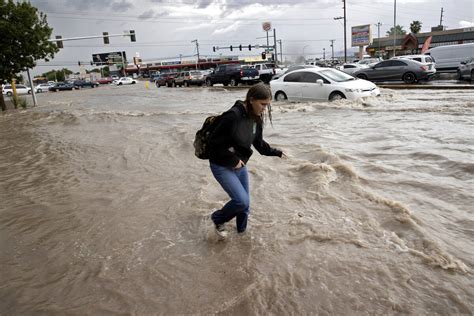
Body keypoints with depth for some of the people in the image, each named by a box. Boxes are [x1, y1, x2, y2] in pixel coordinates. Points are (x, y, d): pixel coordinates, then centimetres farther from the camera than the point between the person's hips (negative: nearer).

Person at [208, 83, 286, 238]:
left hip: (240, 165, 8)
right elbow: (214, 141, -23)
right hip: (222, 167, -7)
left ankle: (242, 230, 36)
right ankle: (218, 219, 16)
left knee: (245, 202, 13)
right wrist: (233, 160, -19)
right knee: (242, 201, -12)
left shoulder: (255, 117, -2)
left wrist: (276, 153, 12)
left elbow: (258, 142, 14)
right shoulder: (233, 115, -27)